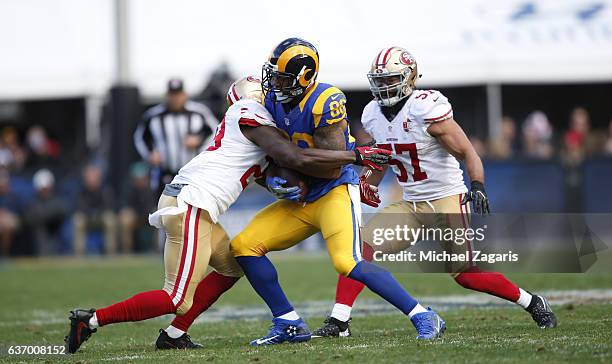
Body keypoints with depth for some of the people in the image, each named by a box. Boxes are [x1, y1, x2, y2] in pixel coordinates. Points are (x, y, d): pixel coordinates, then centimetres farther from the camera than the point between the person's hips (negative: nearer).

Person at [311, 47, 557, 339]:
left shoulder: (426, 108, -18)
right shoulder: (372, 114, 4)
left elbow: (466, 152, -17)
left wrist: (478, 187, -31)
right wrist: (369, 183, 5)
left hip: (447, 201, -7)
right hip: (410, 205, 7)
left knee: (465, 274, -11)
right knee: (359, 247, -10)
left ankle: (532, 303, 9)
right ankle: (339, 321, -10)